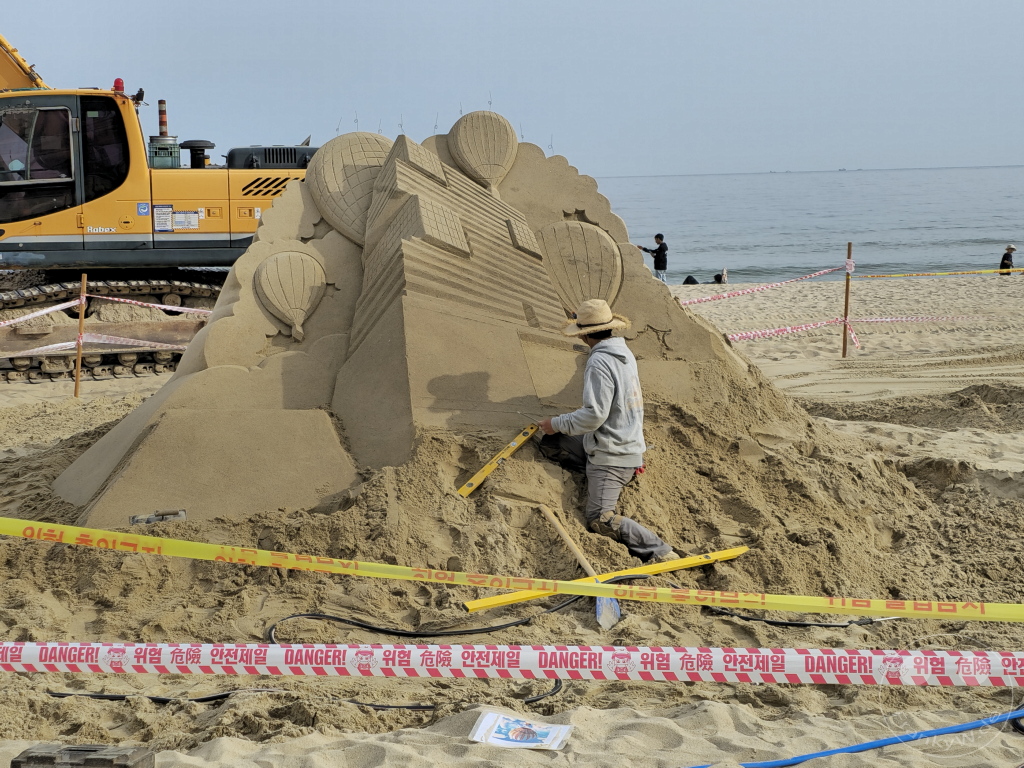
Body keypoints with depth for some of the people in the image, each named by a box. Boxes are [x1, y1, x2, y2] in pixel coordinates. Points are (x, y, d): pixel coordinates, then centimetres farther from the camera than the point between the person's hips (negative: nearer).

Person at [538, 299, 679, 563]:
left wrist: (557, 424, -11)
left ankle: (661, 553, -17)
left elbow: (594, 415, -23)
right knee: (550, 443, 13)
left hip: (610, 454, -10)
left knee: (600, 519, -14)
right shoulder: (624, 353, 8)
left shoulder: (600, 363, -21)